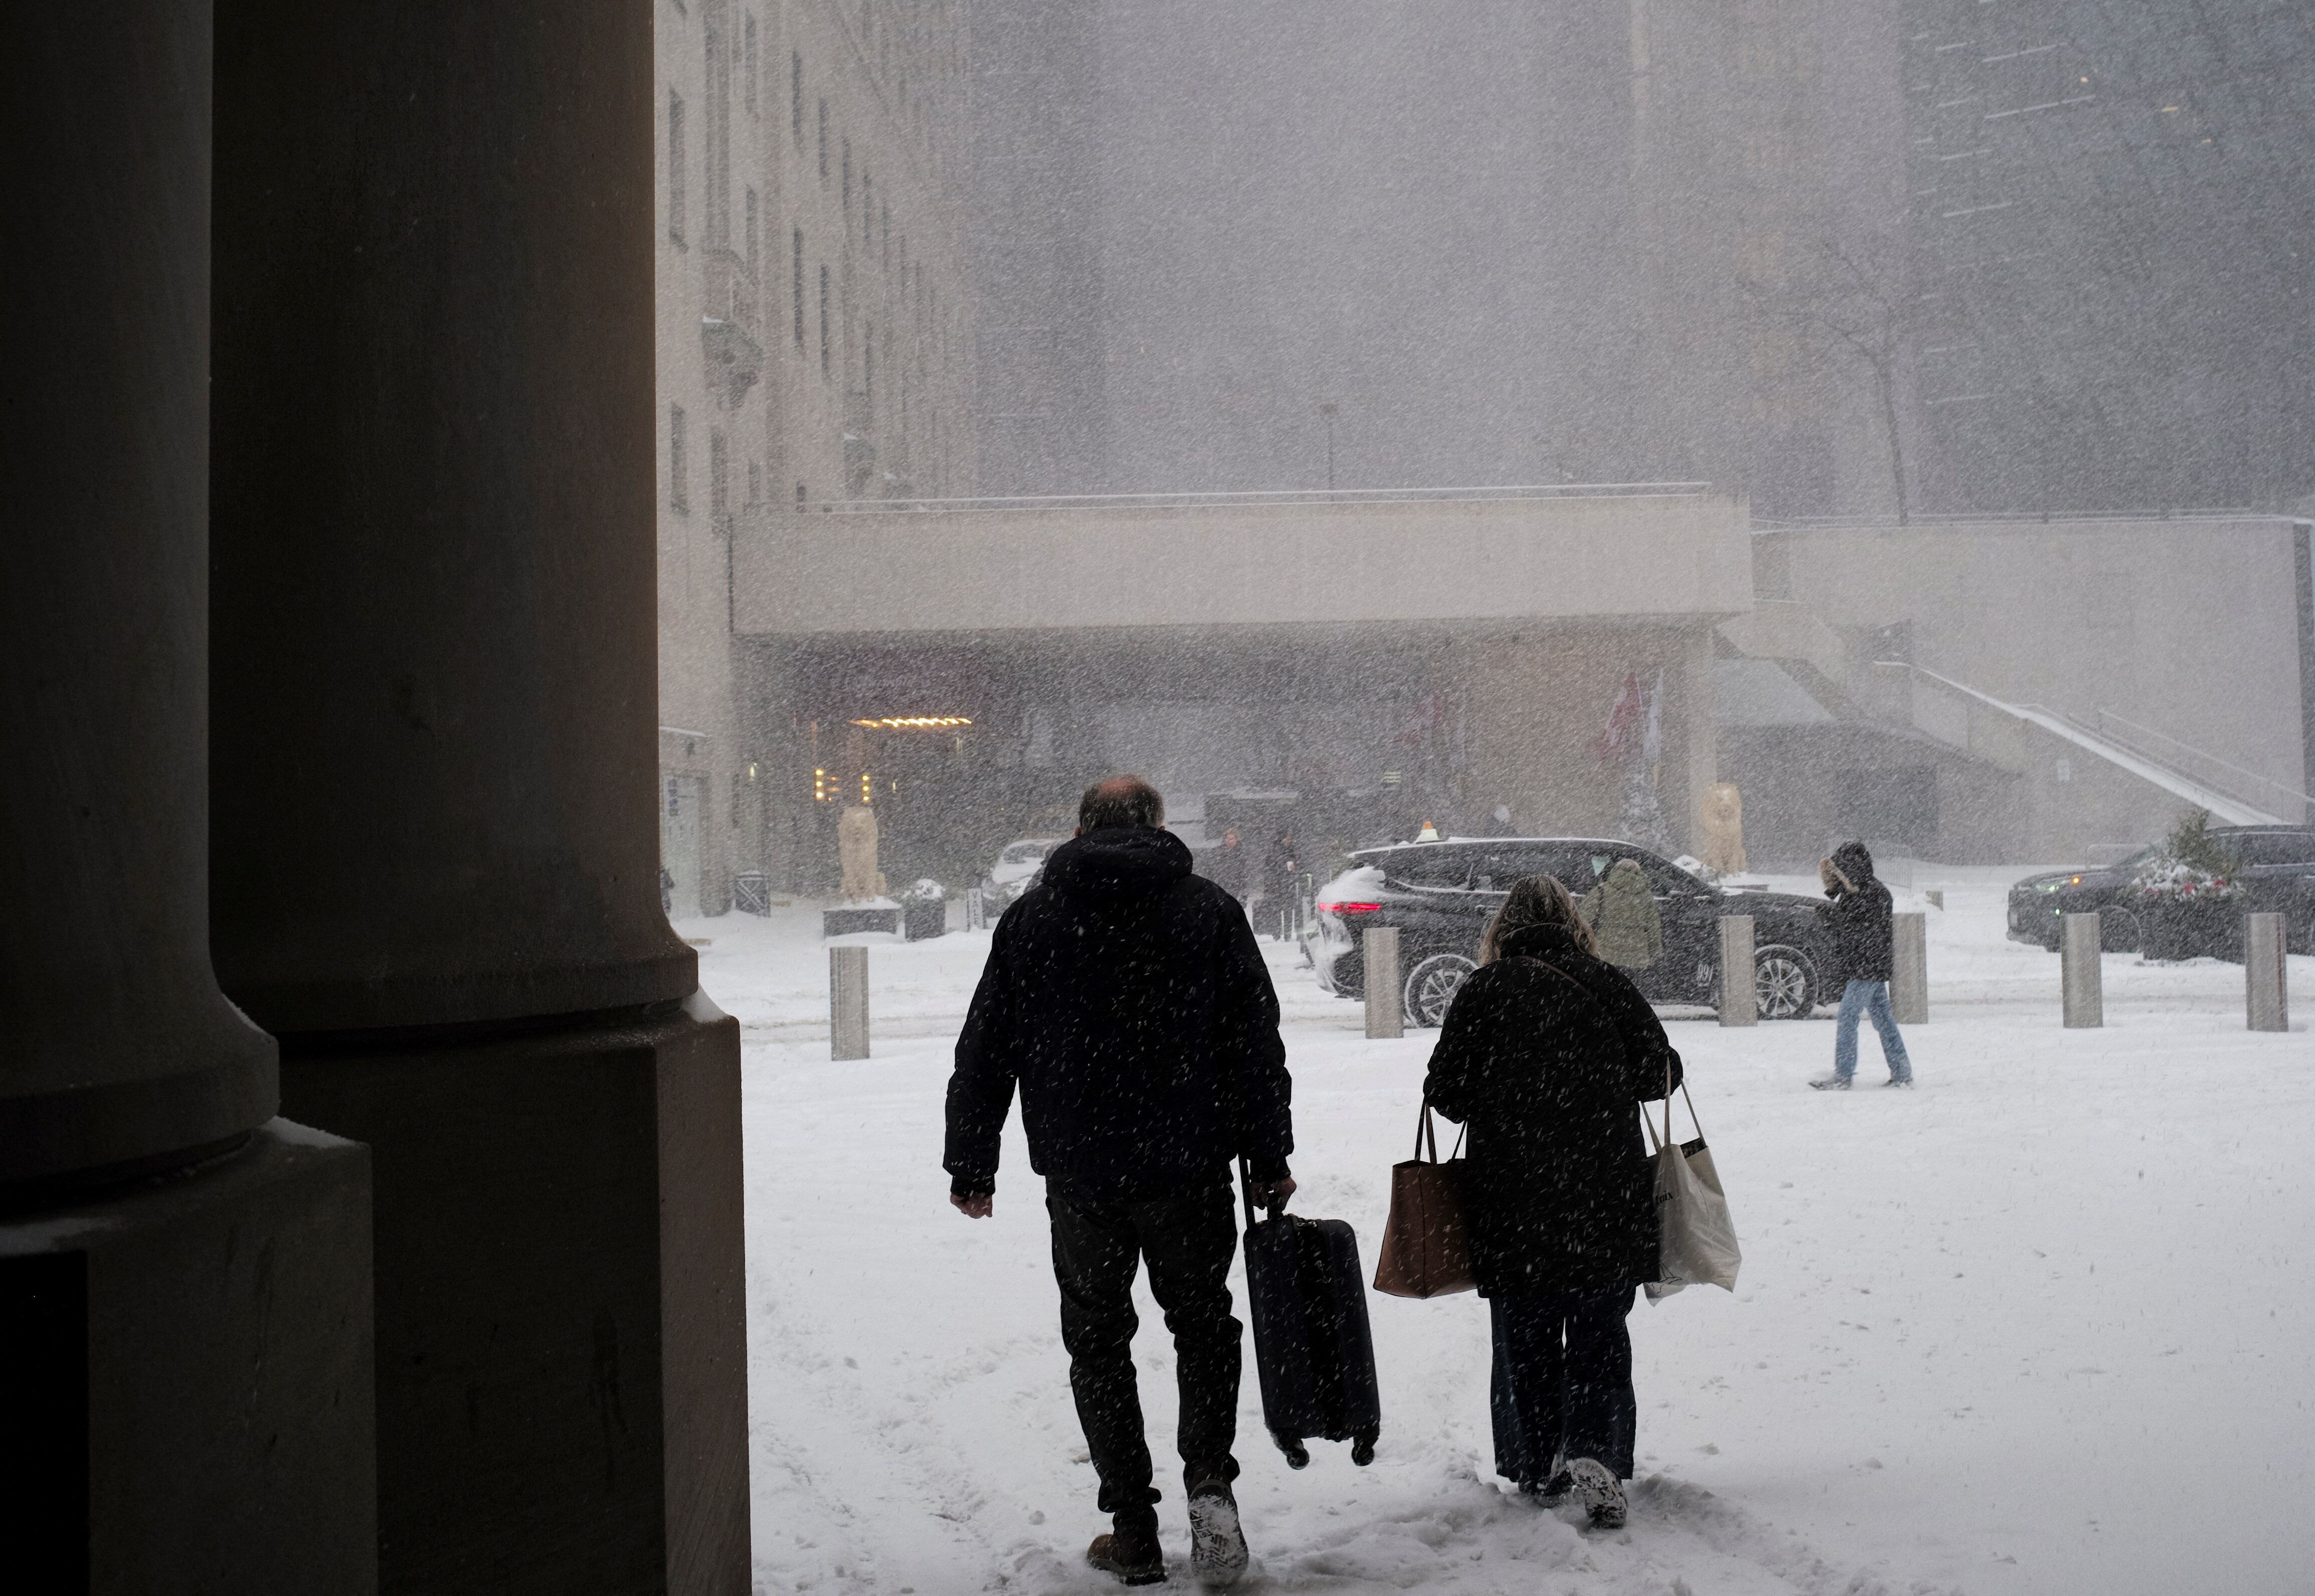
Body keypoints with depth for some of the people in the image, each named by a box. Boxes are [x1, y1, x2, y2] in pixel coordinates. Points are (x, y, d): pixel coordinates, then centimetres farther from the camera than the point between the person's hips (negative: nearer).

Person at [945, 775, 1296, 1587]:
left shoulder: (1031, 916, 3)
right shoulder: (1210, 910, 2)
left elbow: (985, 1050, 5)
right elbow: (1257, 1044, 1)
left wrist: (971, 1164, 12)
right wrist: (1270, 1159, 6)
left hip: (1079, 1171, 0)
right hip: (1188, 1167, 0)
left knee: (1098, 1342, 11)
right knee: (1202, 1323, 16)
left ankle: (1133, 1533, 11)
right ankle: (1208, 1477, -5)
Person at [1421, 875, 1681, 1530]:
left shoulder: (1484, 989, -1)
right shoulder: (1607, 983, 2)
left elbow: (1445, 1091, -3)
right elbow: (1661, 1072, 2)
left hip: (1510, 1196, 0)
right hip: (1607, 1191, 1)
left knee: (1525, 1339, 12)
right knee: (1601, 1335, 7)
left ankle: (1539, 1469, 17)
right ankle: (1596, 1452, -11)